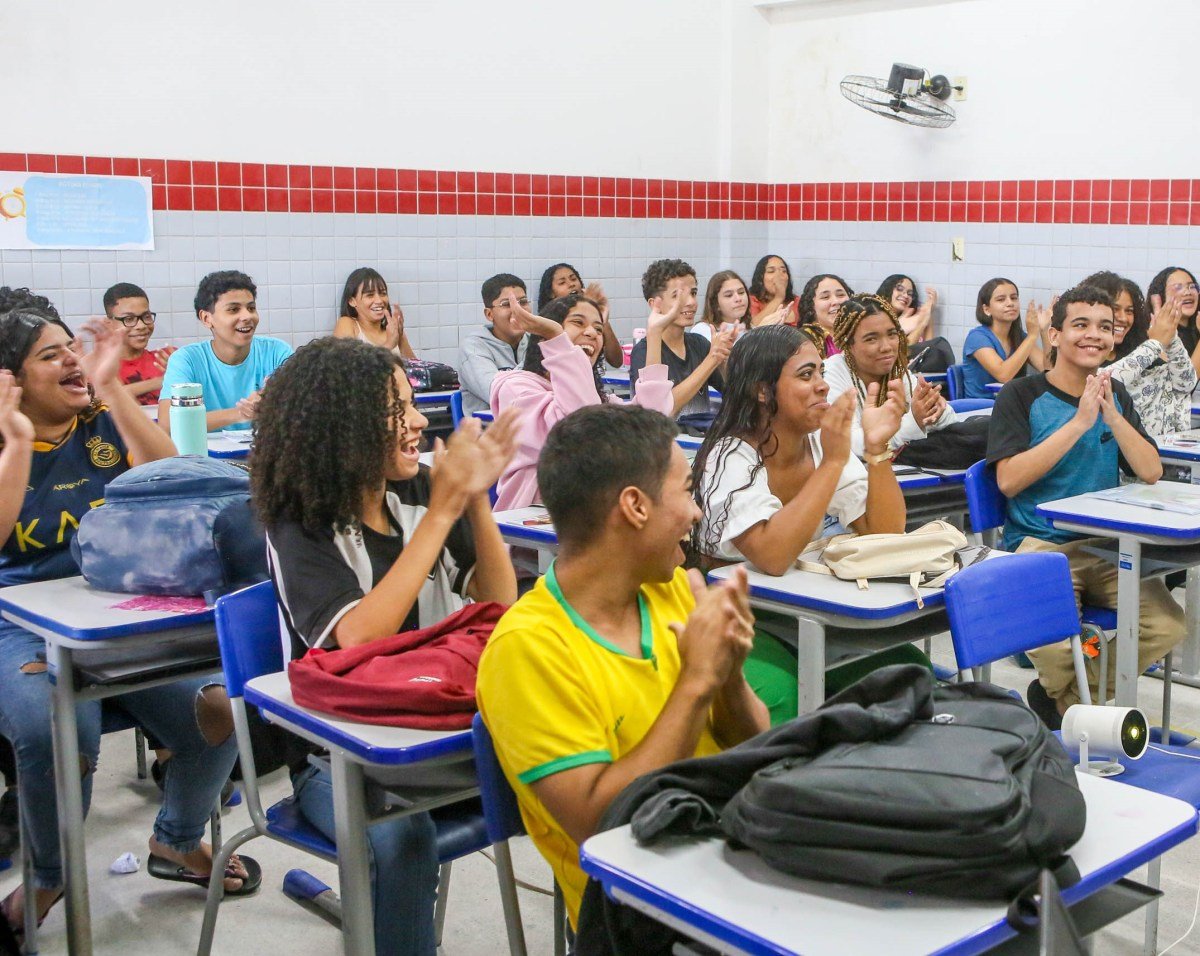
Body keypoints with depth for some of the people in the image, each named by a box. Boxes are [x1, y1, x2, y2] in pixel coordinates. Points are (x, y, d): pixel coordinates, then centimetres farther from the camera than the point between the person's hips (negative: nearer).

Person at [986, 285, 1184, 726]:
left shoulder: (1115, 395, 14)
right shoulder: (1022, 396, -2)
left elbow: (1151, 472, 4)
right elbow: (1009, 480, -16)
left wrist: (1111, 415, -10)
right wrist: (1079, 422, -17)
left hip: (1106, 545, 5)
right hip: (1039, 544, -5)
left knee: (1168, 626, -17)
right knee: (1055, 647, -29)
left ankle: (1060, 696, 5)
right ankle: (1078, 711, 9)